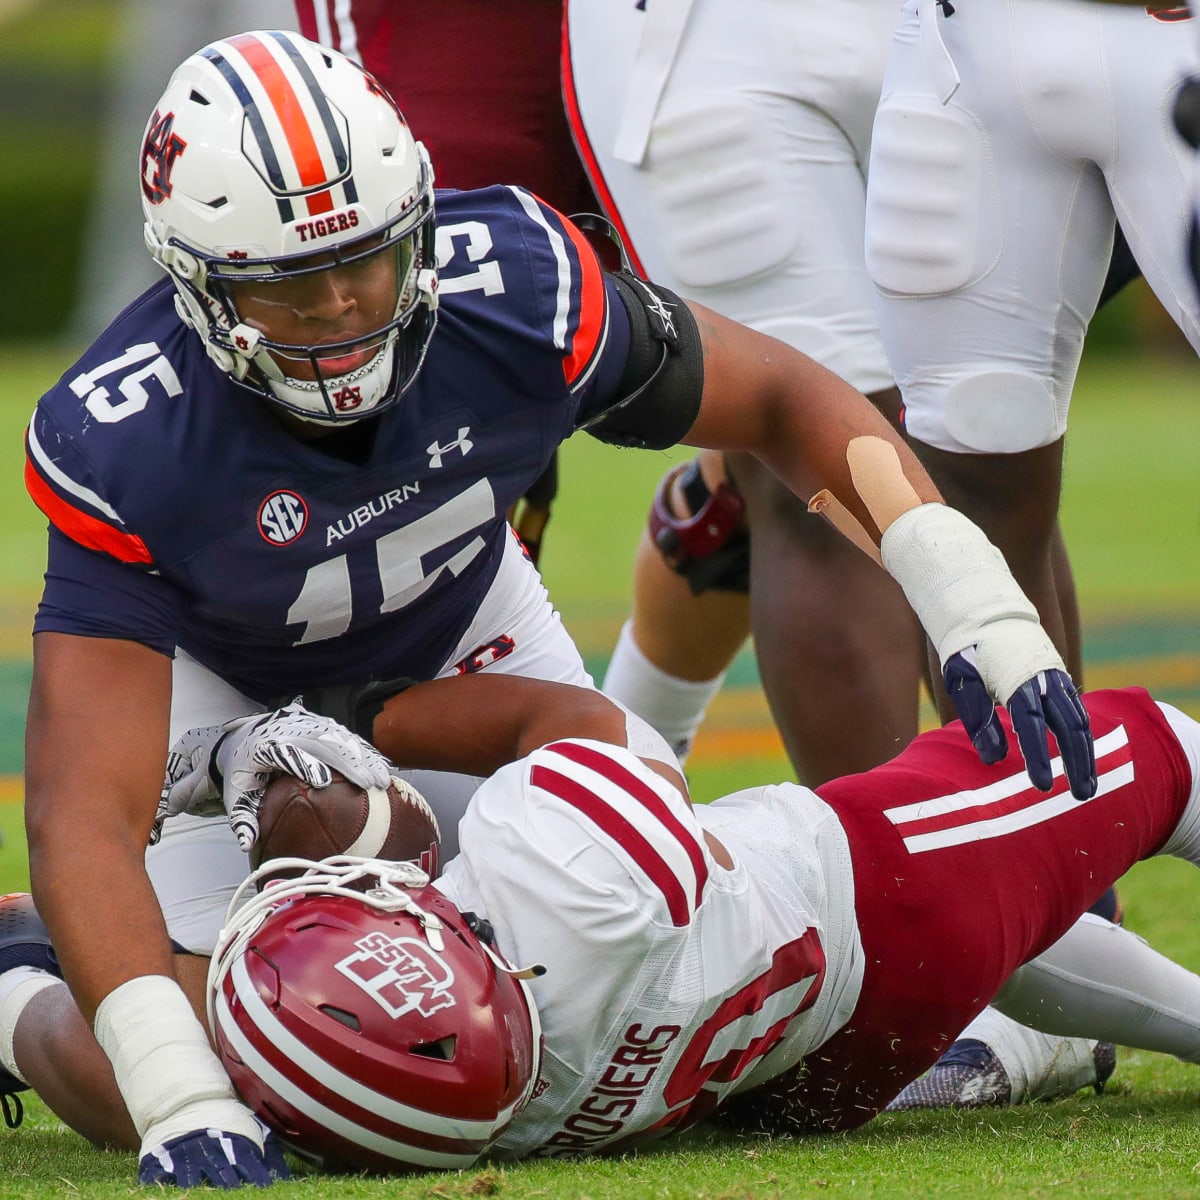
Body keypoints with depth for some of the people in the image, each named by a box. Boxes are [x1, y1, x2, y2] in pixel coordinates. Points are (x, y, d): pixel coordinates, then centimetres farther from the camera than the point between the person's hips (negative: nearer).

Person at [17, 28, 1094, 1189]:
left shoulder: (516, 287, -33)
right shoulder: (122, 450, -39)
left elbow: (782, 398, -16)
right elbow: (85, 812, -42)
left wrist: (972, 603, -28)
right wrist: (174, 1095, -56)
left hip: (454, 635, 3)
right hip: (220, 675, -3)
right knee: (187, 1082, -15)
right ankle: (14, 1003, 18)